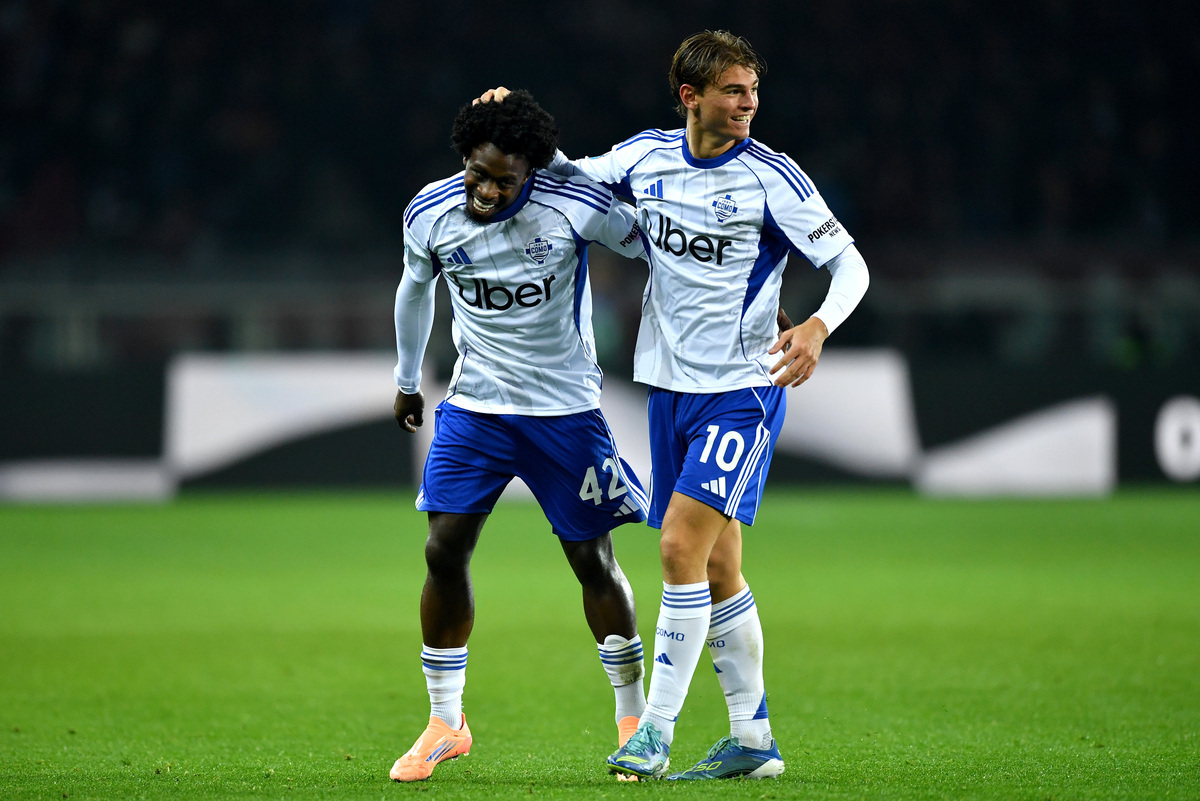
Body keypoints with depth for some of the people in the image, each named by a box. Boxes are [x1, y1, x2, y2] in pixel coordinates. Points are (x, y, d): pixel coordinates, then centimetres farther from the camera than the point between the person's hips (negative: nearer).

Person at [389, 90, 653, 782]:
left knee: (592, 559, 2)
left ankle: (634, 718, 17)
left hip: (565, 409, -2)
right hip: (473, 407, 2)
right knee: (444, 551, -6)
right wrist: (407, 379, 25)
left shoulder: (576, 207, -18)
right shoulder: (429, 214, -8)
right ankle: (445, 723, 7)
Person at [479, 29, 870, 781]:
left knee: (683, 544, -16)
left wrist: (818, 326, -29)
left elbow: (850, 262, -9)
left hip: (742, 387, -5)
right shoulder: (647, 157, 3)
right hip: (672, 383, 5)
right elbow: (571, 177, 21)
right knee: (715, 568, 8)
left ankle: (656, 729, -8)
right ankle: (753, 740, 16)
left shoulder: (771, 176, -11)